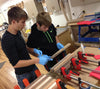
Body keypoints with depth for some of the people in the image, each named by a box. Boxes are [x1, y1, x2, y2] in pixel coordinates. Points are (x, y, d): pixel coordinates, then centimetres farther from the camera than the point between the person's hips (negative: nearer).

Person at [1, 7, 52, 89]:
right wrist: (37, 60, -29)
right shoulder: (6, 40, -27)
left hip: (33, 68, 7)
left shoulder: (18, 32, -2)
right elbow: (15, 63, -26)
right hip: (23, 75, -7)